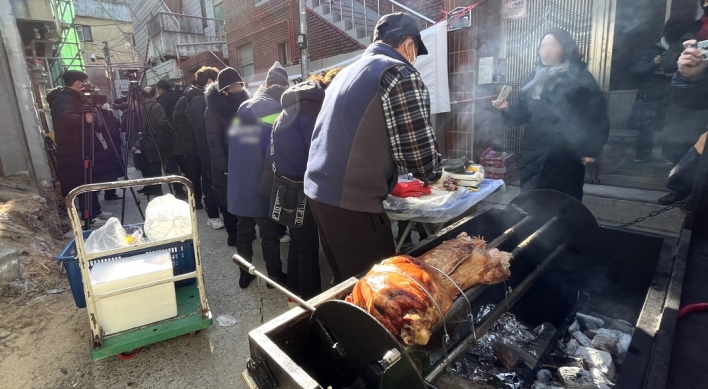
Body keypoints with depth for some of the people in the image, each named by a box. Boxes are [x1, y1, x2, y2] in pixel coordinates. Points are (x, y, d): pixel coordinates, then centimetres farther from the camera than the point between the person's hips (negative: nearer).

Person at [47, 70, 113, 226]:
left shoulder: (72, 98, 18)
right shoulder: (63, 99, -15)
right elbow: (66, 118, -36)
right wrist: (85, 118, -49)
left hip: (82, 148, 10)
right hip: (74, 151, -10)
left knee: (90, 181, 14)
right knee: (85, 183, -6)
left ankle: (95, 211, 24)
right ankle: (88, 217, 2)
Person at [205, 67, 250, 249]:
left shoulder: (245, 101, 5)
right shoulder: (214, 109, -9)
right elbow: (214, 142, -13)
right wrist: (225, 167, -18)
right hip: (227, 164, -4)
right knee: (229, 200, 6)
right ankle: (233, 232, 21)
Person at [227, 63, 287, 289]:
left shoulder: (244, 107, 11)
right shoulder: (277, 110, -7)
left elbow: (233, 142, 13)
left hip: (238, 182, 6)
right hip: (261, 183, -6)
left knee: (244, 230, 16)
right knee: (269, 233, 6)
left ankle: (245, 273, 28)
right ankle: (275, 275, 18)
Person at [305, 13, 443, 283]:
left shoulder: (347, 72, 18)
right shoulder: (400, 74, -7)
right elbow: (420, 153, -11)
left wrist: (393, 173, 29)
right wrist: (434, 172, 11)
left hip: (319, 190, 9)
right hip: (352, 201, -9)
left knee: (347, 282, 22)